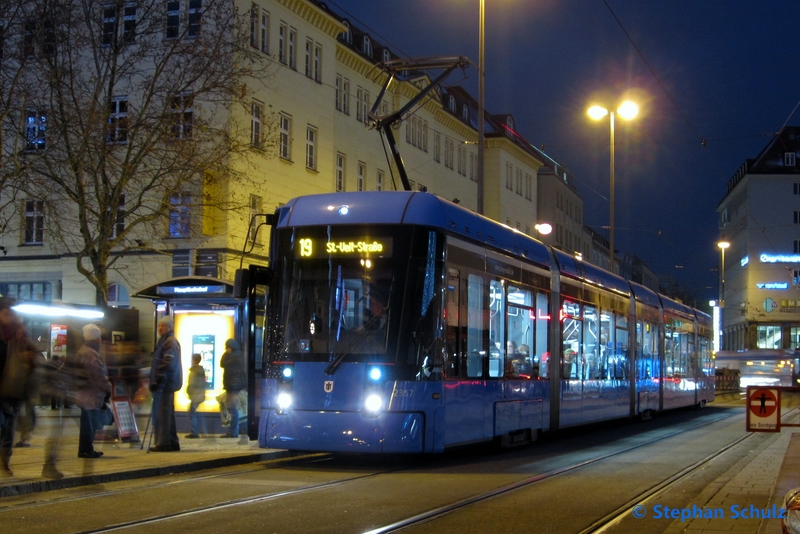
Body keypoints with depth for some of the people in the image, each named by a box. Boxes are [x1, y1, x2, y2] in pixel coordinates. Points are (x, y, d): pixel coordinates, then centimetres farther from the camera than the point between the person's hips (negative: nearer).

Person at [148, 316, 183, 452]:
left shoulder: (170, 342, -13)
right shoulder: (165, 341, 20)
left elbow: (168, 363, -22)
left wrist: (158, 379, -24)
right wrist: (156, 380, 24)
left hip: (165, 383, -11)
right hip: (167, 383, 11)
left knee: (161, 414, -10)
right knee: (168, 414, 15)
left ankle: (163, 443, -10)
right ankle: (173, 442, 20)